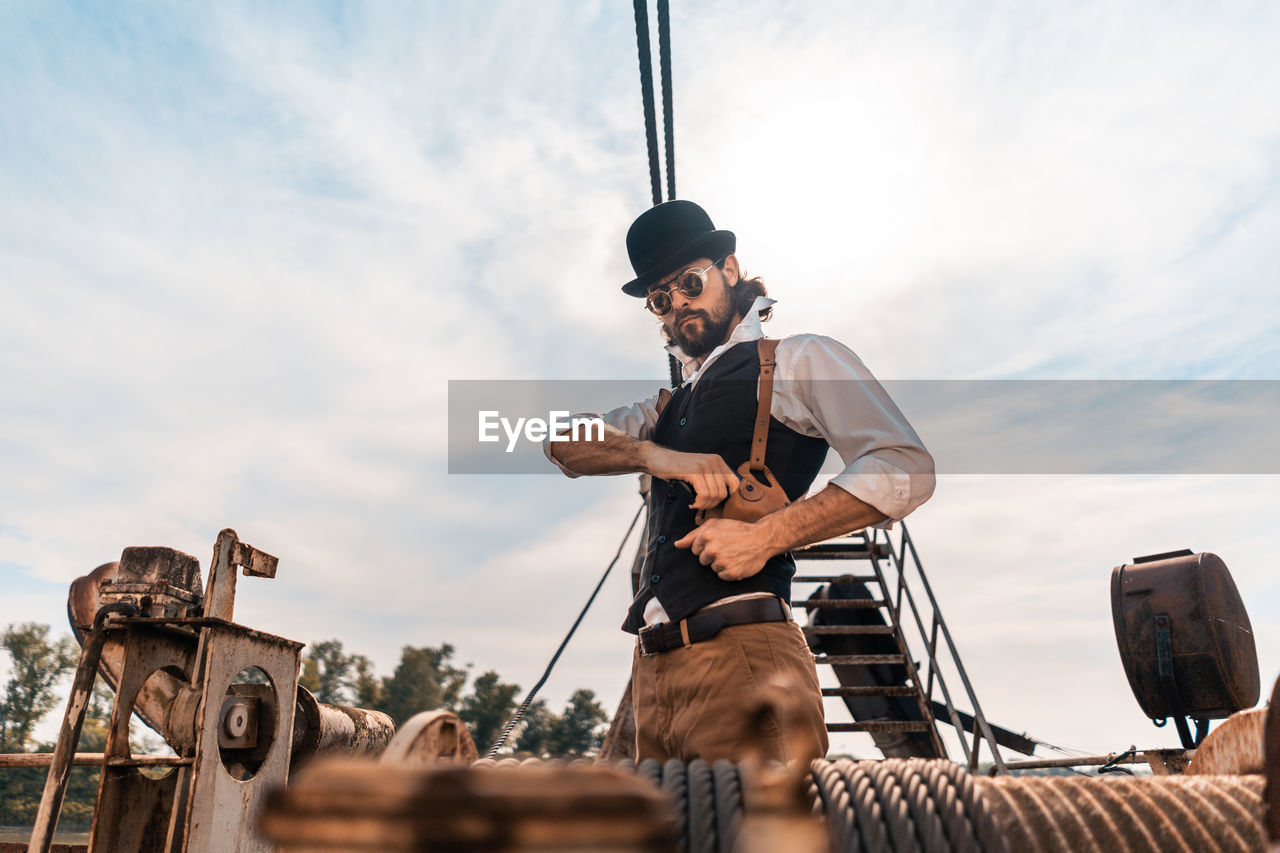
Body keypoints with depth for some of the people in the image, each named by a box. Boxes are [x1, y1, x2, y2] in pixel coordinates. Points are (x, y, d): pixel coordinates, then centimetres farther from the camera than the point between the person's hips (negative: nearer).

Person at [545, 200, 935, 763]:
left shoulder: (799, 361, 6)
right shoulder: (673, 404, 24)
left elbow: (904, 468, -7)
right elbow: (564, 444, 12)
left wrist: (767, 536, -17)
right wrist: (655, 455, -8)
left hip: (740, 652, -6)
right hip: (654, 666, 6)